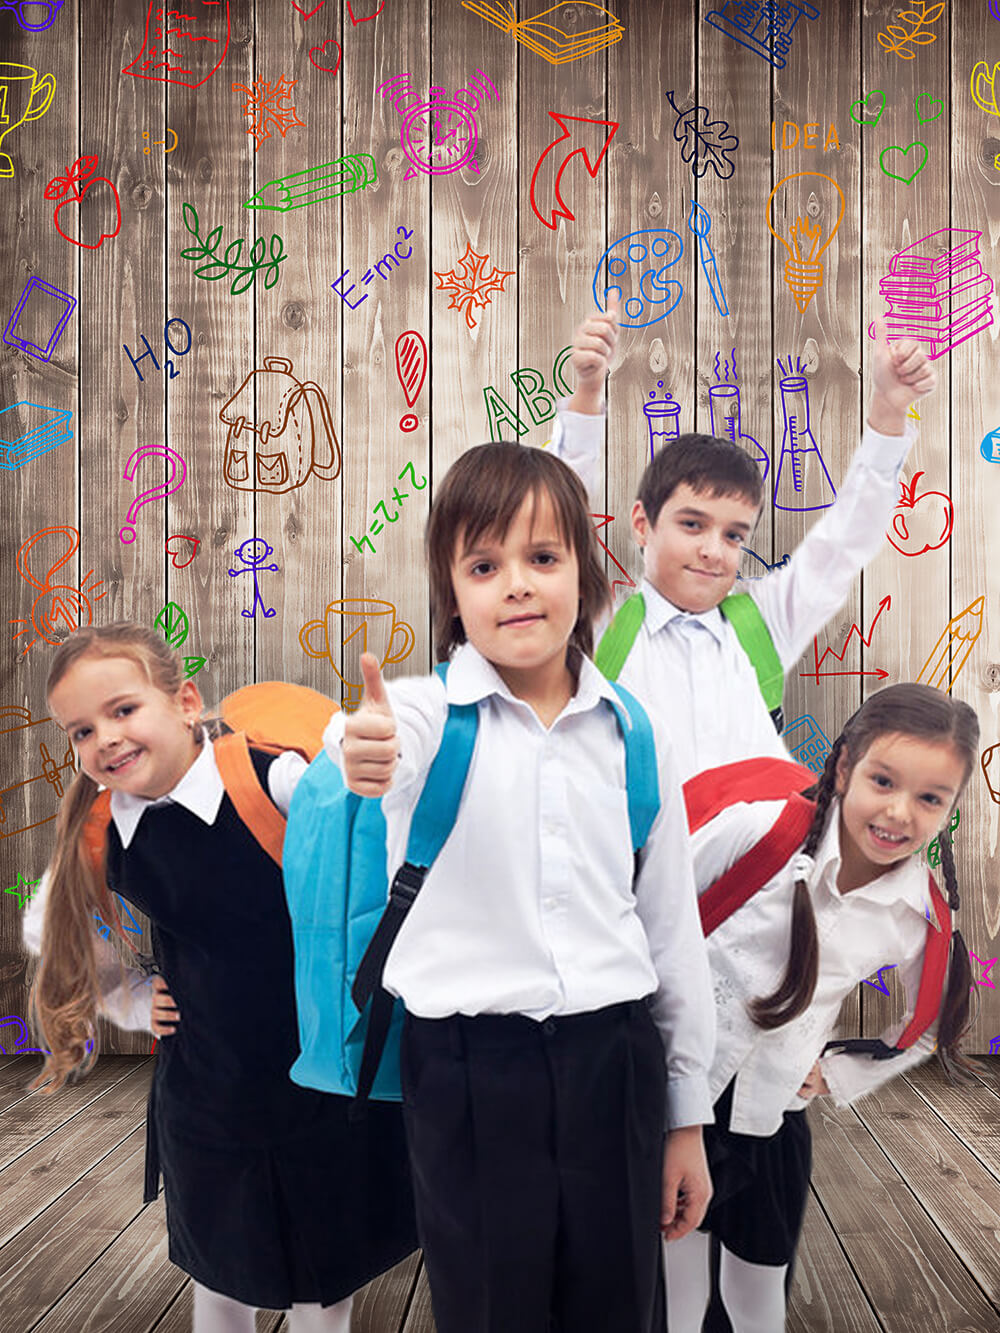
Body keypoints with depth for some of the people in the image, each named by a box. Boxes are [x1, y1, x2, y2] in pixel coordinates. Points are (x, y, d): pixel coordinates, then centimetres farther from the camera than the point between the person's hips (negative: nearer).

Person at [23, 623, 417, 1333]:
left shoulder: (275, 781, -22)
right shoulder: (97, 839, -5)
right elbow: (49, 930, 14)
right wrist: (129, 996, 6)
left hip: (324, 1081, -3)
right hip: (203, 1097, 3)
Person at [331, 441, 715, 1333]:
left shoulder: (635, 734, 1)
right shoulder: (425, 710, -7)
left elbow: (673, 924, 6)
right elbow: (382, 750, -31)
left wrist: (688, 1116, 10)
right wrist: (360, 761, -56)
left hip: (613, 1058, 3)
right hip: (468, 1067, -2)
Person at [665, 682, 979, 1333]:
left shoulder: (923, 917, -9)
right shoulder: (758, 827, -20)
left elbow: (930, 1026, 11)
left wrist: (838, 1076, 6)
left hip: (775, 1108, 2)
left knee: (761, 1268, 16)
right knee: (682, 1231, 14)